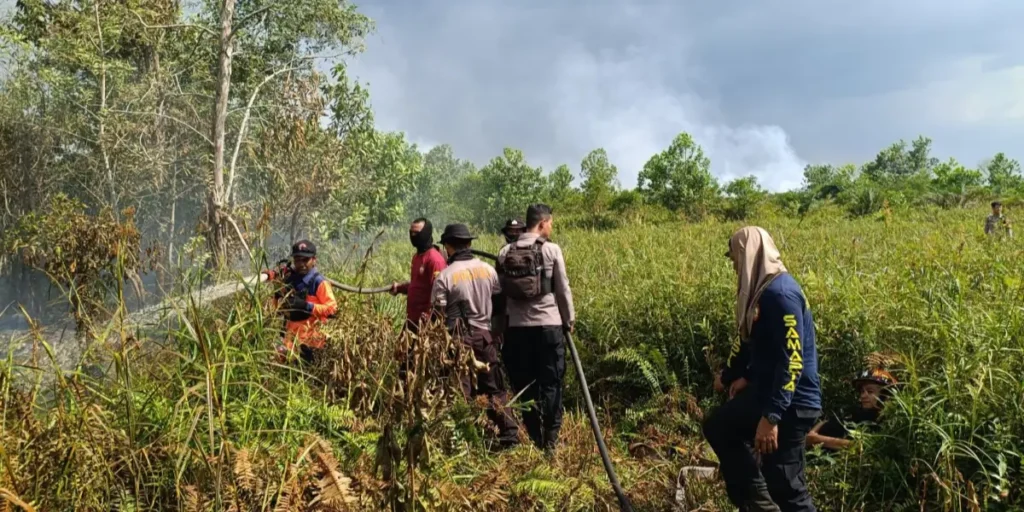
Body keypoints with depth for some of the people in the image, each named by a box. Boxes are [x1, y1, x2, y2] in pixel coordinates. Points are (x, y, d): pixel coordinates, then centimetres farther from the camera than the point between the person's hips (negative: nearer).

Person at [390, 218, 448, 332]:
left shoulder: (434, 258, -15)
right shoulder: (416, 256, 15)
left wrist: (429, 316, -23)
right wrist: (399, 287, 11)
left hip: (424, 320, -9)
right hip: (412, 318, 9)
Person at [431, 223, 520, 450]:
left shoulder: (445, 276, -9)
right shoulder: (488, 269, 4)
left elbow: (437, 315, -8)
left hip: (458, 339, -4)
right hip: (484, 336, 4)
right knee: (495, 390, 12)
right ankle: (510, 436, 13)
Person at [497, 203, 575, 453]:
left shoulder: (505, 253, 4)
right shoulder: (551, 250, -5)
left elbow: (500, 291, 8)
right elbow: (563, 289, -2)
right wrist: (570, 319, 11)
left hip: (517, 327, 3)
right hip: (549, 325, -3)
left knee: (524, 385, 11)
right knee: (551, 383, 5)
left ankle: (535, 439, 16)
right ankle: (550, 440, 5)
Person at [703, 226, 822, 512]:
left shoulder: (780, 293, -21)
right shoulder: (762, 289, 9)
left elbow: (792, 360, -26)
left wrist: (771, 416, -29)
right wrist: (732, 375, 30)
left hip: (789, 403, -10)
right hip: (766, 391, 10)